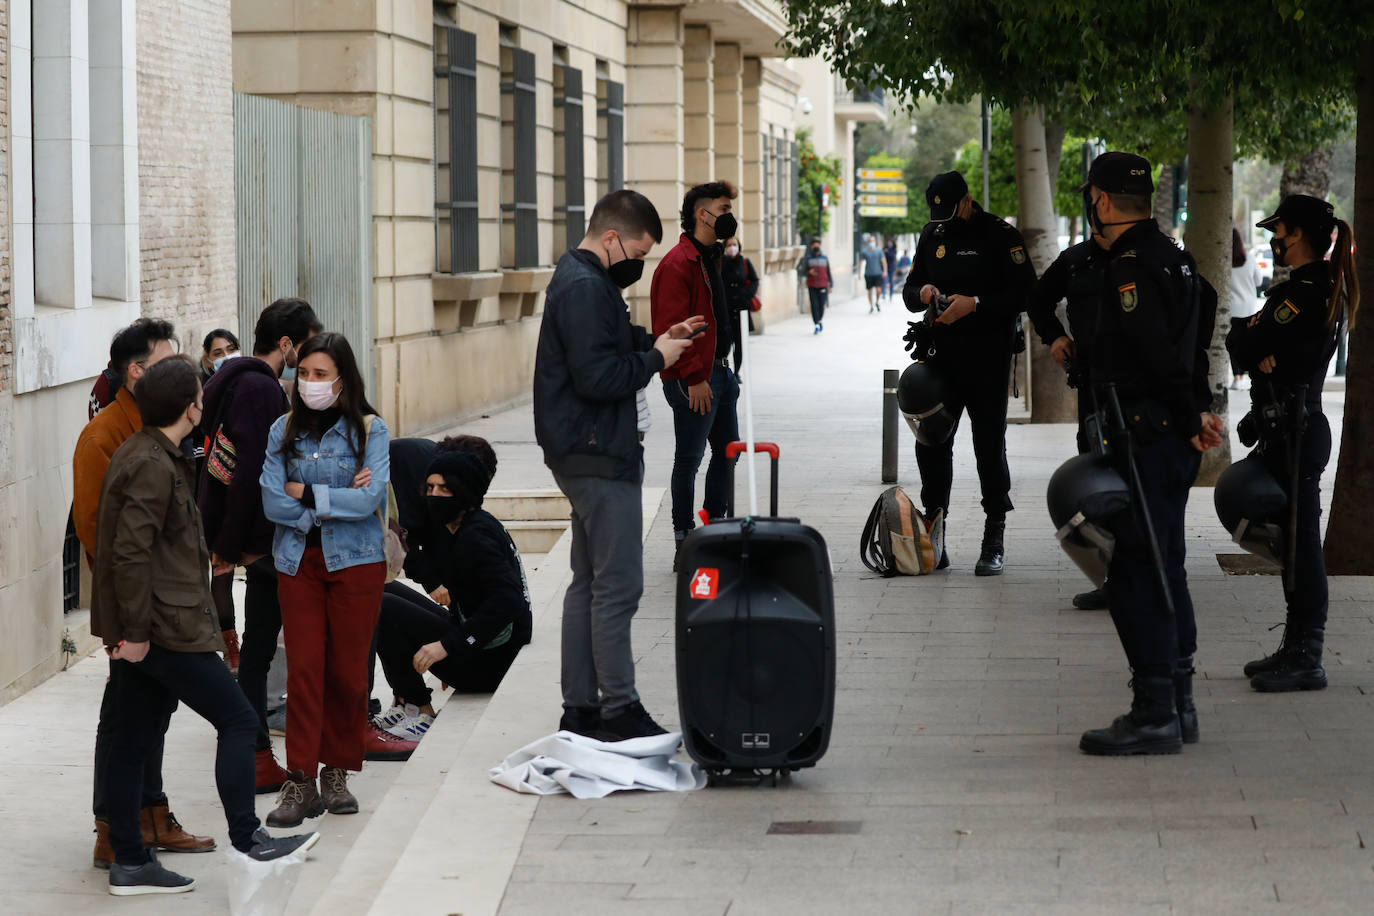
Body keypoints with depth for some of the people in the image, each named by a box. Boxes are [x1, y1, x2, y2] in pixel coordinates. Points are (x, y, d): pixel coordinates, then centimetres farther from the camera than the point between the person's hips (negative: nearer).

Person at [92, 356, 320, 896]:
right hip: (165, 629, -10)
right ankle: (246, 842, 3)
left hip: (139, 630, 10)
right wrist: (135, 631, -20)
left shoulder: (138, 454, 15)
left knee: (134, 742, 10)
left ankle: (129, 863, 14)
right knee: (238, 721, -2)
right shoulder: (153, 467, -17)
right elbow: (130, 552, -23)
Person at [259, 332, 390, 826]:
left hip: (355, 562, -1)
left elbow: (369, 500, -13)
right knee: (303, 669, -3)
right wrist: (337, 501, -10)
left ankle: (337, 772, 16)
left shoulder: (369, 429, -2)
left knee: (347, 671, 3)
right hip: (297, 562, 1)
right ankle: (300, 781, -1)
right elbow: (273, 503, -5)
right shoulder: (284, 431, 4)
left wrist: (307, 494, -9)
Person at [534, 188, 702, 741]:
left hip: (584, 455, 11)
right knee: (617, 586, -7)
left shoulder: (580, 278, 16)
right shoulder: (586, 288, -18)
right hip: (599, 457, -11)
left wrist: (656, 341, 10)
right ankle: (619, 707, -4)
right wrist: (656, 357, -12)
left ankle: (580, 707, 17)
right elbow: (598, 376, -24)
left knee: (588, 584, 13)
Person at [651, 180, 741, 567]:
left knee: (728, 452, 15)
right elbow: (672, 327, -21)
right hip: (694, 380, -10)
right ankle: (684, 543, 4)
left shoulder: (711, 258, 16)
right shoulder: (679, 263, -16)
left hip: (719, 371, 10)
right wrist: (694, 378, -22)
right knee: (689, 458, -3)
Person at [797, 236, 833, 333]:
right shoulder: (807, 259, 4)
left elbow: (829, 273, 10)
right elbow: (801, 272, 2)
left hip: (823, 286, 1)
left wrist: (831, 285, 3)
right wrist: (809, 272, -17)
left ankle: (820, 320, 25)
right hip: (812, 287, -1)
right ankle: (816, 325, -3)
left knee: (821, 306, -2)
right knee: (814, 305, -9)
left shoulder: (825, 258, 8)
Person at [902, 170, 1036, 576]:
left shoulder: (1000, 235, -6)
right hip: (942, 356, 5)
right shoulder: (932, 236, 12)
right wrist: (922, 293, -4)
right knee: (930, 444, 5)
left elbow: (1026, 294, -12)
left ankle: (994, 542, 6)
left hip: (987, 360, -5)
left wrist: (975, 304, -21)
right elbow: (910, 290, 20)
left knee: (990, 447, -1)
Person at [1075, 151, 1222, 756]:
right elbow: (1206, 309, 27)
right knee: (1163, 569, 16)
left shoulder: (1130, 268, -17)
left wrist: (1190, 417, -9)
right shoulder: (1170, 256, 15)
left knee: (1135, 575, -8)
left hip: (1147, 439, -10)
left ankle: (1155, 716, -8)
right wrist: (1197, 408, 22)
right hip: (1173, 437, 10)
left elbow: (1161, 355, -22)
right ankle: (1176, 704, 22)